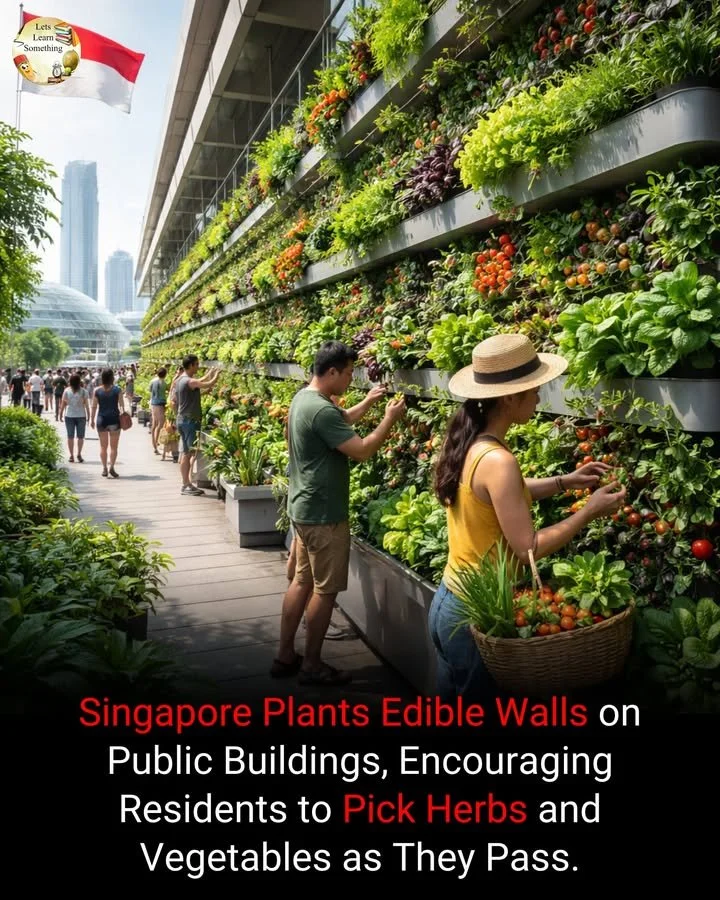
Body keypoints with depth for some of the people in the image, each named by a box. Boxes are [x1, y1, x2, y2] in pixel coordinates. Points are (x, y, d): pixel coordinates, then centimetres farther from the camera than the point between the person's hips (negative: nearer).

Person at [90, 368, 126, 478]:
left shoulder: (97, 391, -2)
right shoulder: (117, 390, -5)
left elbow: (94, 407, 1)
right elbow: (121, 404, -5)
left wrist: (92, 420, 9)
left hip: (101, 420, 1)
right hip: (114, 420, -1)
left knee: (103, 446, 10)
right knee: (114, 446, 6)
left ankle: (104, 469, 9)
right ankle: (112, 467, -6)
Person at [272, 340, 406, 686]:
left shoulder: (302, 398, 8)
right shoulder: (321, 409, -24)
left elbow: (337, 425, 25)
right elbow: (362, 450, -24)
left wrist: (367, 404, 19)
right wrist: (390, 419, -12)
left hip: (303, 508, 10)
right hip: (323, 514, -10)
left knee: (302, 581, 17)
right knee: (325, 589, 3)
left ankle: (285, 656, 25)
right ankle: (312, 665, 15)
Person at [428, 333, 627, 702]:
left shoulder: (468, 443, 0)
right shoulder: (496, 460, -27)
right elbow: (529, 549, -24)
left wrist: (564, 482, 13)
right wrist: (590, 511, -13)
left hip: (449, 600, 8)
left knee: (452, 705, 25)